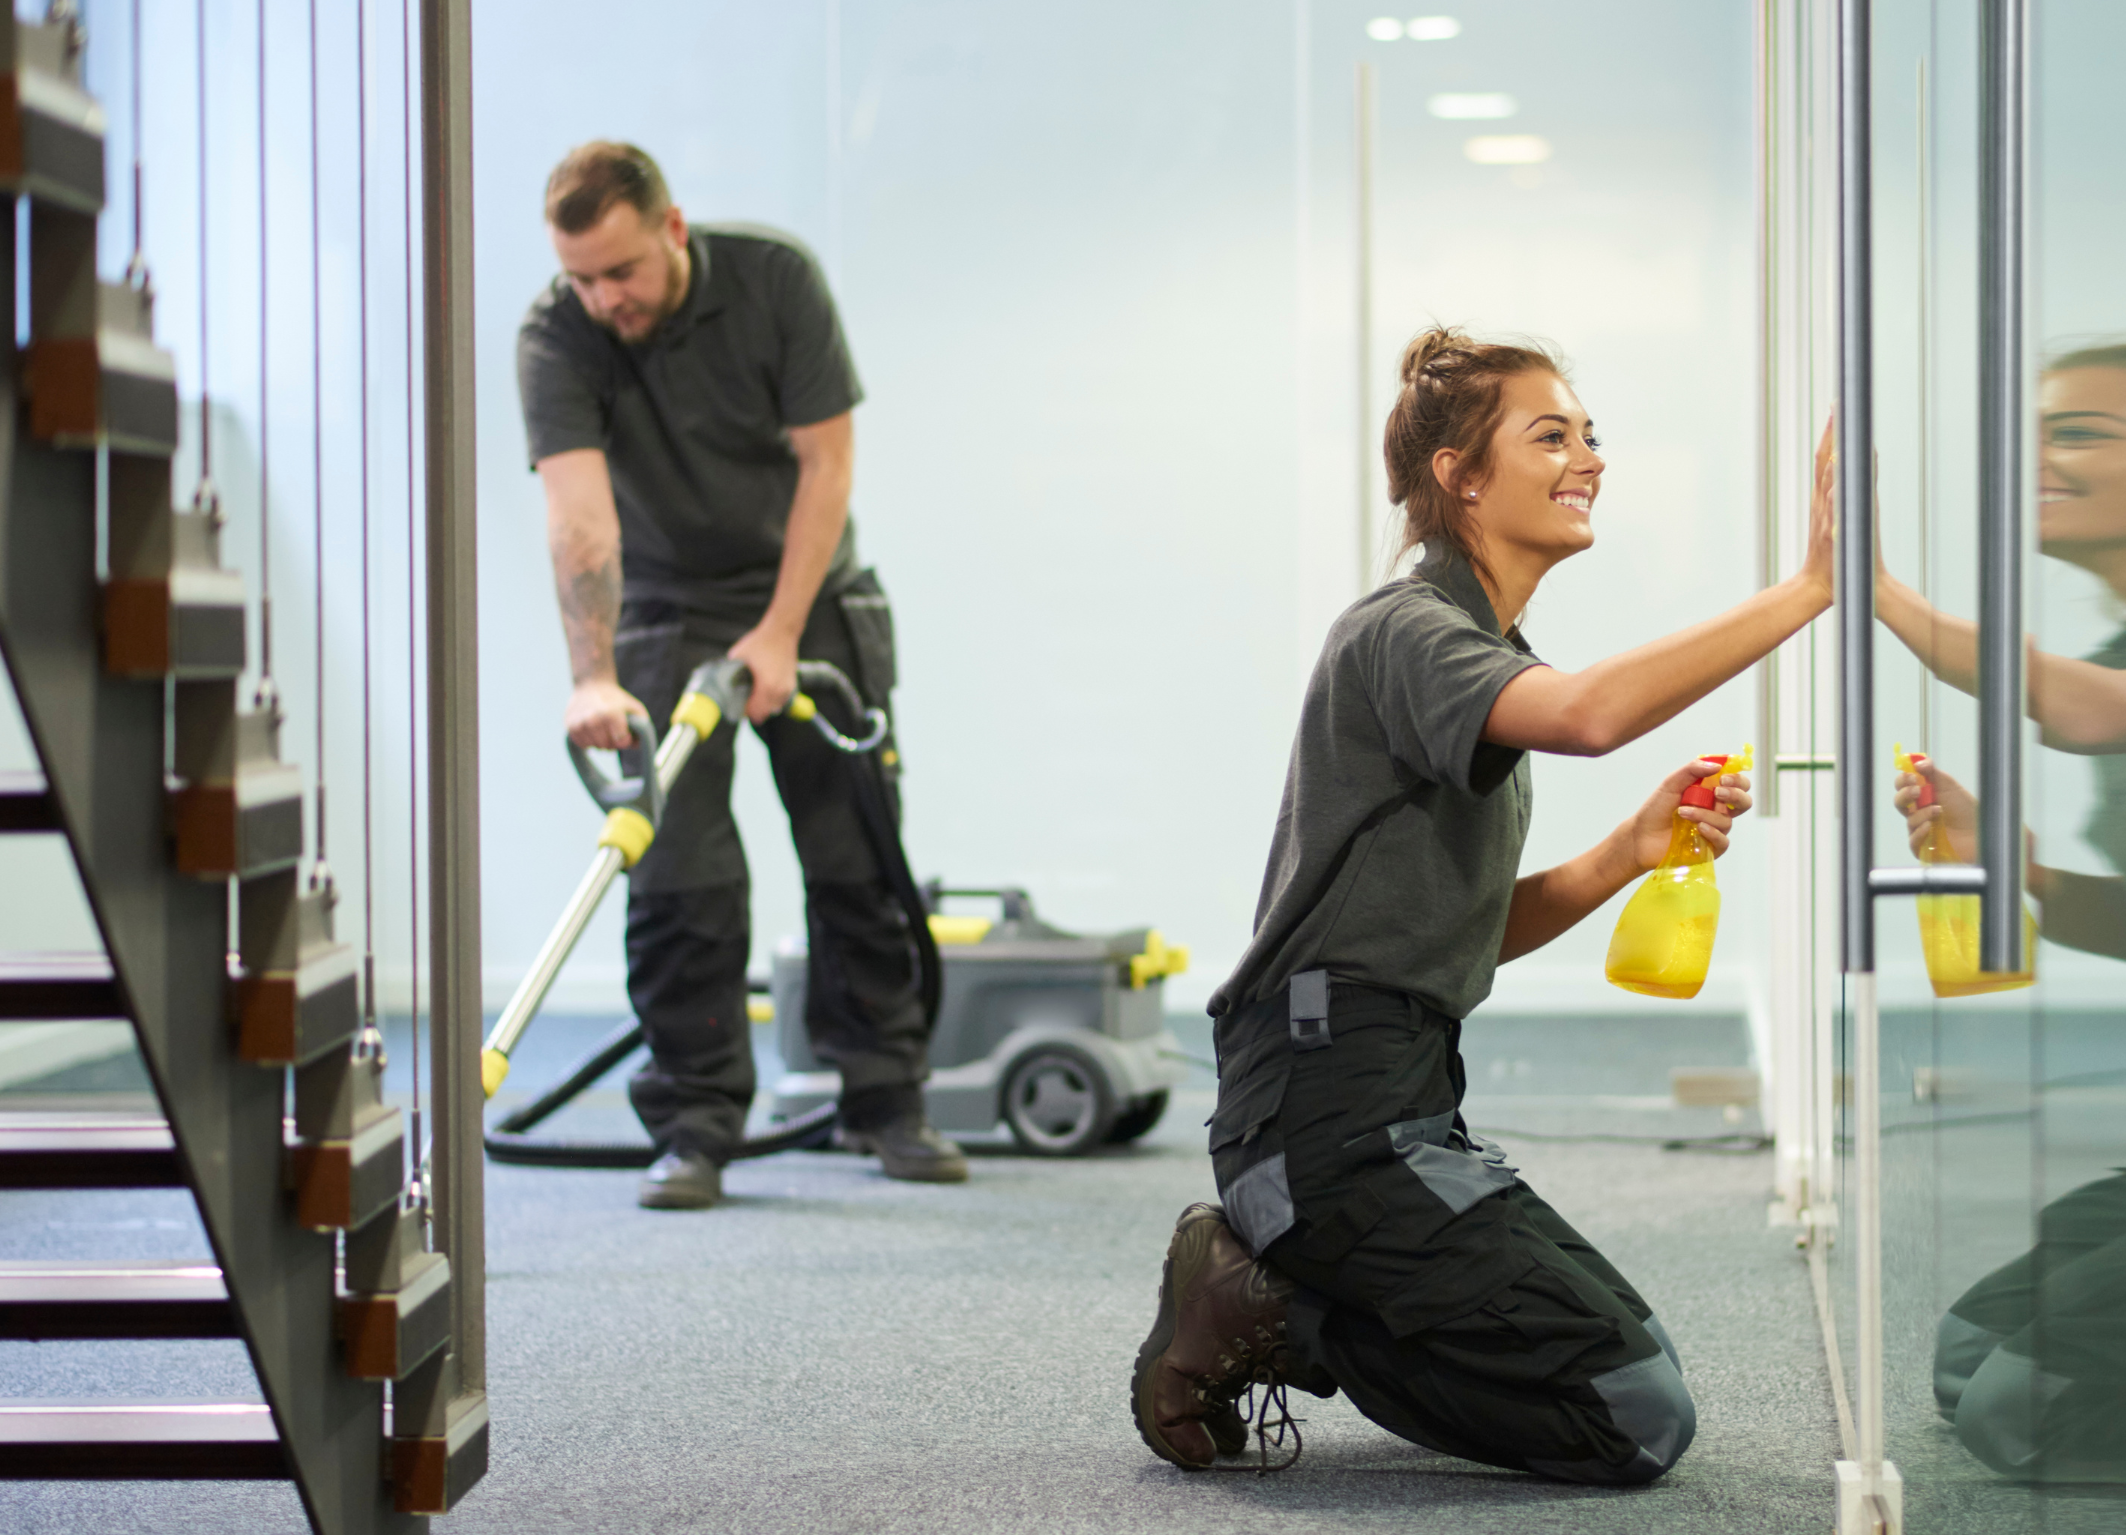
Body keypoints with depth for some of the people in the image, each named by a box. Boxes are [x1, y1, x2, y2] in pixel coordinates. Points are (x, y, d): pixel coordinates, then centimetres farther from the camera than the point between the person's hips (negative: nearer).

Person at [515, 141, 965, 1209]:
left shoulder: (776, 279, -18)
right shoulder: (555, 339, -21)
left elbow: (825, 460, -15)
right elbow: (578, 514, -32)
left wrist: (780, 633, -19)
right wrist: (593, 678, -44)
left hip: (812, 599, 1)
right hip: (667, 612, -1)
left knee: (860, 858, 3)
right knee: (679, 875, -8)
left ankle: (885, 1101, 14)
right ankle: (695, 1128, -2)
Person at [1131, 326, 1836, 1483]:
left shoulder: (1481, 654, 20)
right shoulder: (1402, 631, -11)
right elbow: (1588, 713, -34)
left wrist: (1630, 851, 2)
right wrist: (1808, 589, -33)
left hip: (1399, 1105, 10)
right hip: (1328, 1100, -10)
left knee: (1631, 1358, 17)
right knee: (1638, 1419, -12)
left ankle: (1274, 1302, 10)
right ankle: (1263, 1317, -4)